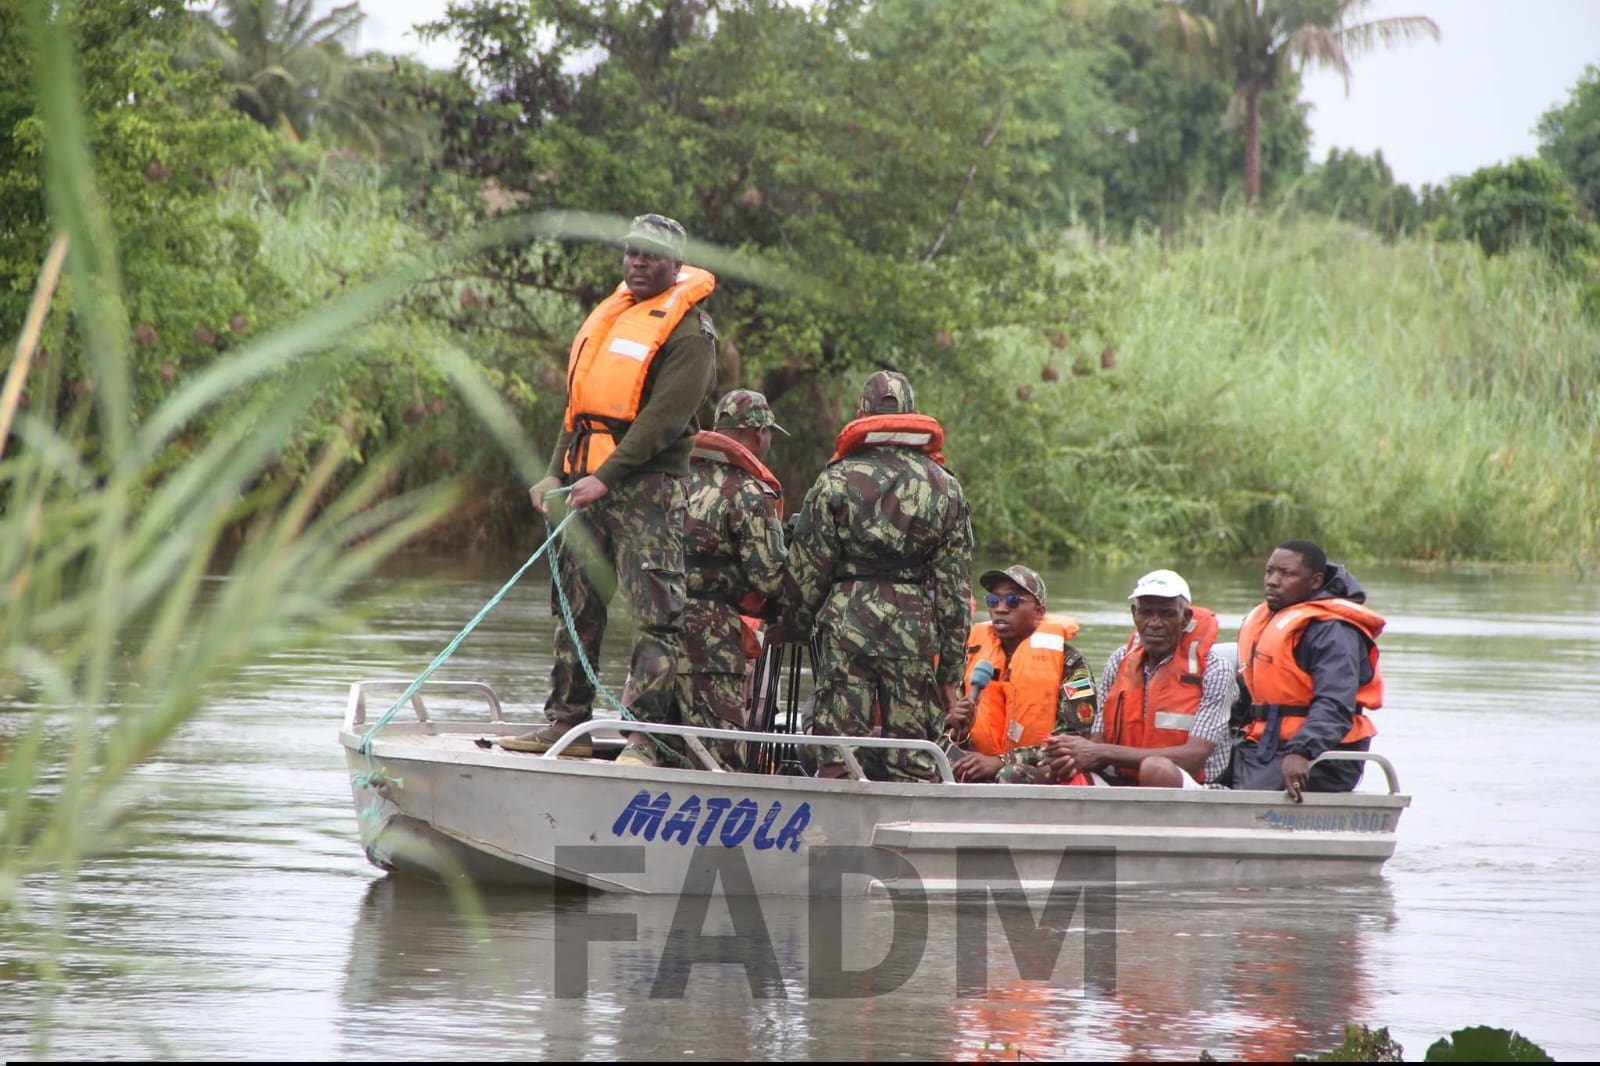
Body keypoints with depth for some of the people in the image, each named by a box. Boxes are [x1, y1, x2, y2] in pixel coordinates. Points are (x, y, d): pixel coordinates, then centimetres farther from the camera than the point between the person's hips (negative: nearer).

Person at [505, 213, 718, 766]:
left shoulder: (688, 330, -5)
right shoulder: (608, 316, 18)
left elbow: (663, 418, -15)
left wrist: (606, 477, -20)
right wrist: (556, 474, 11)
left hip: (647, 486, -8)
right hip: (588, 483, 8)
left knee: (655, 612, -12)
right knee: (576, 603, 10)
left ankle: (645, 735, -15)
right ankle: (567, 723, 17)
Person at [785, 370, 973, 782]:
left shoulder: (837, 479, -2)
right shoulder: (944, 486, 6)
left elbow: (807, 570, 0)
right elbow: (956, 586, 6)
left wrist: (796, 623, 18)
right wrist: (950, 670, 10)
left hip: (847, 622, -2)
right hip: (916, 624, 2)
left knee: (839, 749, 0)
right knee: (915, 759, 4)